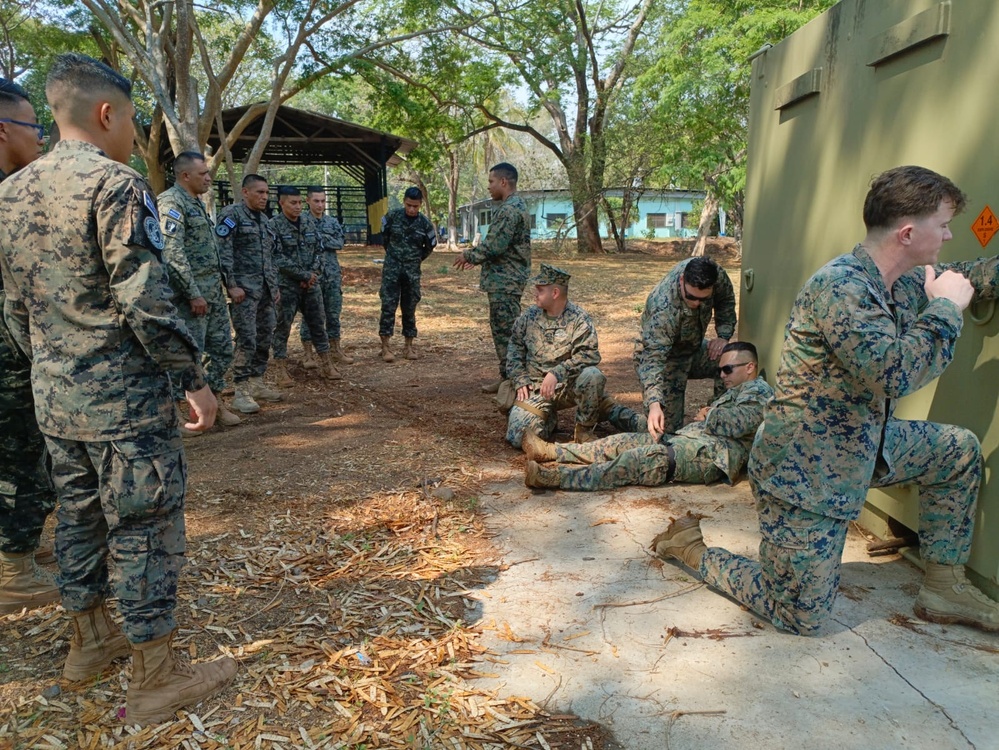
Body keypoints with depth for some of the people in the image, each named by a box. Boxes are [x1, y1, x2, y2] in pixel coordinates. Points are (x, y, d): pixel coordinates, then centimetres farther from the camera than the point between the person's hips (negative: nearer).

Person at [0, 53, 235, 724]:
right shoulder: (116, 185, -15)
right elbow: (146, 304, -21)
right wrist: (195, 379, -13)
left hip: (54, 398, 8)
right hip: (125, 398, -8)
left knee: (81, 515, 20)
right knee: (145, 528, 2)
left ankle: (90, 641, 37)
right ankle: (157, 678, 14)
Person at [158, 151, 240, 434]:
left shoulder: (197, 202, 16)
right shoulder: (171, 202, -13)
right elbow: (172, 253, -21)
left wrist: (225, 283, 17)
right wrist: (193, 294, -22)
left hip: (213, 291, 9)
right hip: (191, 294, -9)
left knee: (221, 347, 14)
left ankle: (216, 403, 27)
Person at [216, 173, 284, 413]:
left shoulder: (264, 219, 19)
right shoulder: (231, 215, -6)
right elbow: (223, 253, -13)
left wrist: (275, 285, 19)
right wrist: (232, 285, -18)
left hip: (266, 289, 8)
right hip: (245, 289, -8)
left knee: (265, 338, 10)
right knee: (247, 340, -9)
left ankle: (257, 383, 22)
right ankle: (241, 392, -2)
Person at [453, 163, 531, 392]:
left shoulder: (509, 209, -17)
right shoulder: (516, 205, 17)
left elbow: (494, 246, -22)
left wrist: (469, 255, -8)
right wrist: (475, 256, 16)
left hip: (505, 280, -11)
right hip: (506, 278, 11)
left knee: (505, 329, -5)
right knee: (502, 328, 15)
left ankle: (509, 379, 3)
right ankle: (508, 377, 22)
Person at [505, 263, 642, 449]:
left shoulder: (578, 318, -8)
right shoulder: (530, 316, 5)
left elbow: (588, 355, -17)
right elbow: (515, 346, 12)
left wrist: (557, 373, -28)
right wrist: (520, 380, -2)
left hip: (567, 385, -2)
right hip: (536, 389, 2)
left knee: (592, 375, -35)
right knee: (518, 437, -18)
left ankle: (585, 429, -10)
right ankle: (550, 418, 16)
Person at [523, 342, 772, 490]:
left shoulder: (758, 390, 1)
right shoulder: (734, 391, 33)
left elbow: (738, 423, -18)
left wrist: (707, 416, -1)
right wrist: (705, 415, 1)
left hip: (710, 453, -10)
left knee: (637, 459, -26)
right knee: (627, 441, -1)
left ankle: (557, 477, -37)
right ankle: (553, 452, -1)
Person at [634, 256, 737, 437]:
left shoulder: (715, 274, -21)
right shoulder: (662, 309, -39)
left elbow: (726, 300, 1)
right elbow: (653, 357, -43)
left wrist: (723, 335, -13)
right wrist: (654, 403, -55)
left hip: (694, 348, 6)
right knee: (667, 428, -14)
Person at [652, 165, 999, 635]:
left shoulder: (906, 280, 3)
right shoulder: (840, 285, -26)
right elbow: (894, 374, -35)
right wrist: (946, 308, -20)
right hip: (804, 471, -9)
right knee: (800, 619, 0)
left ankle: (944, 588, 25)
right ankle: (691, 548, 17)